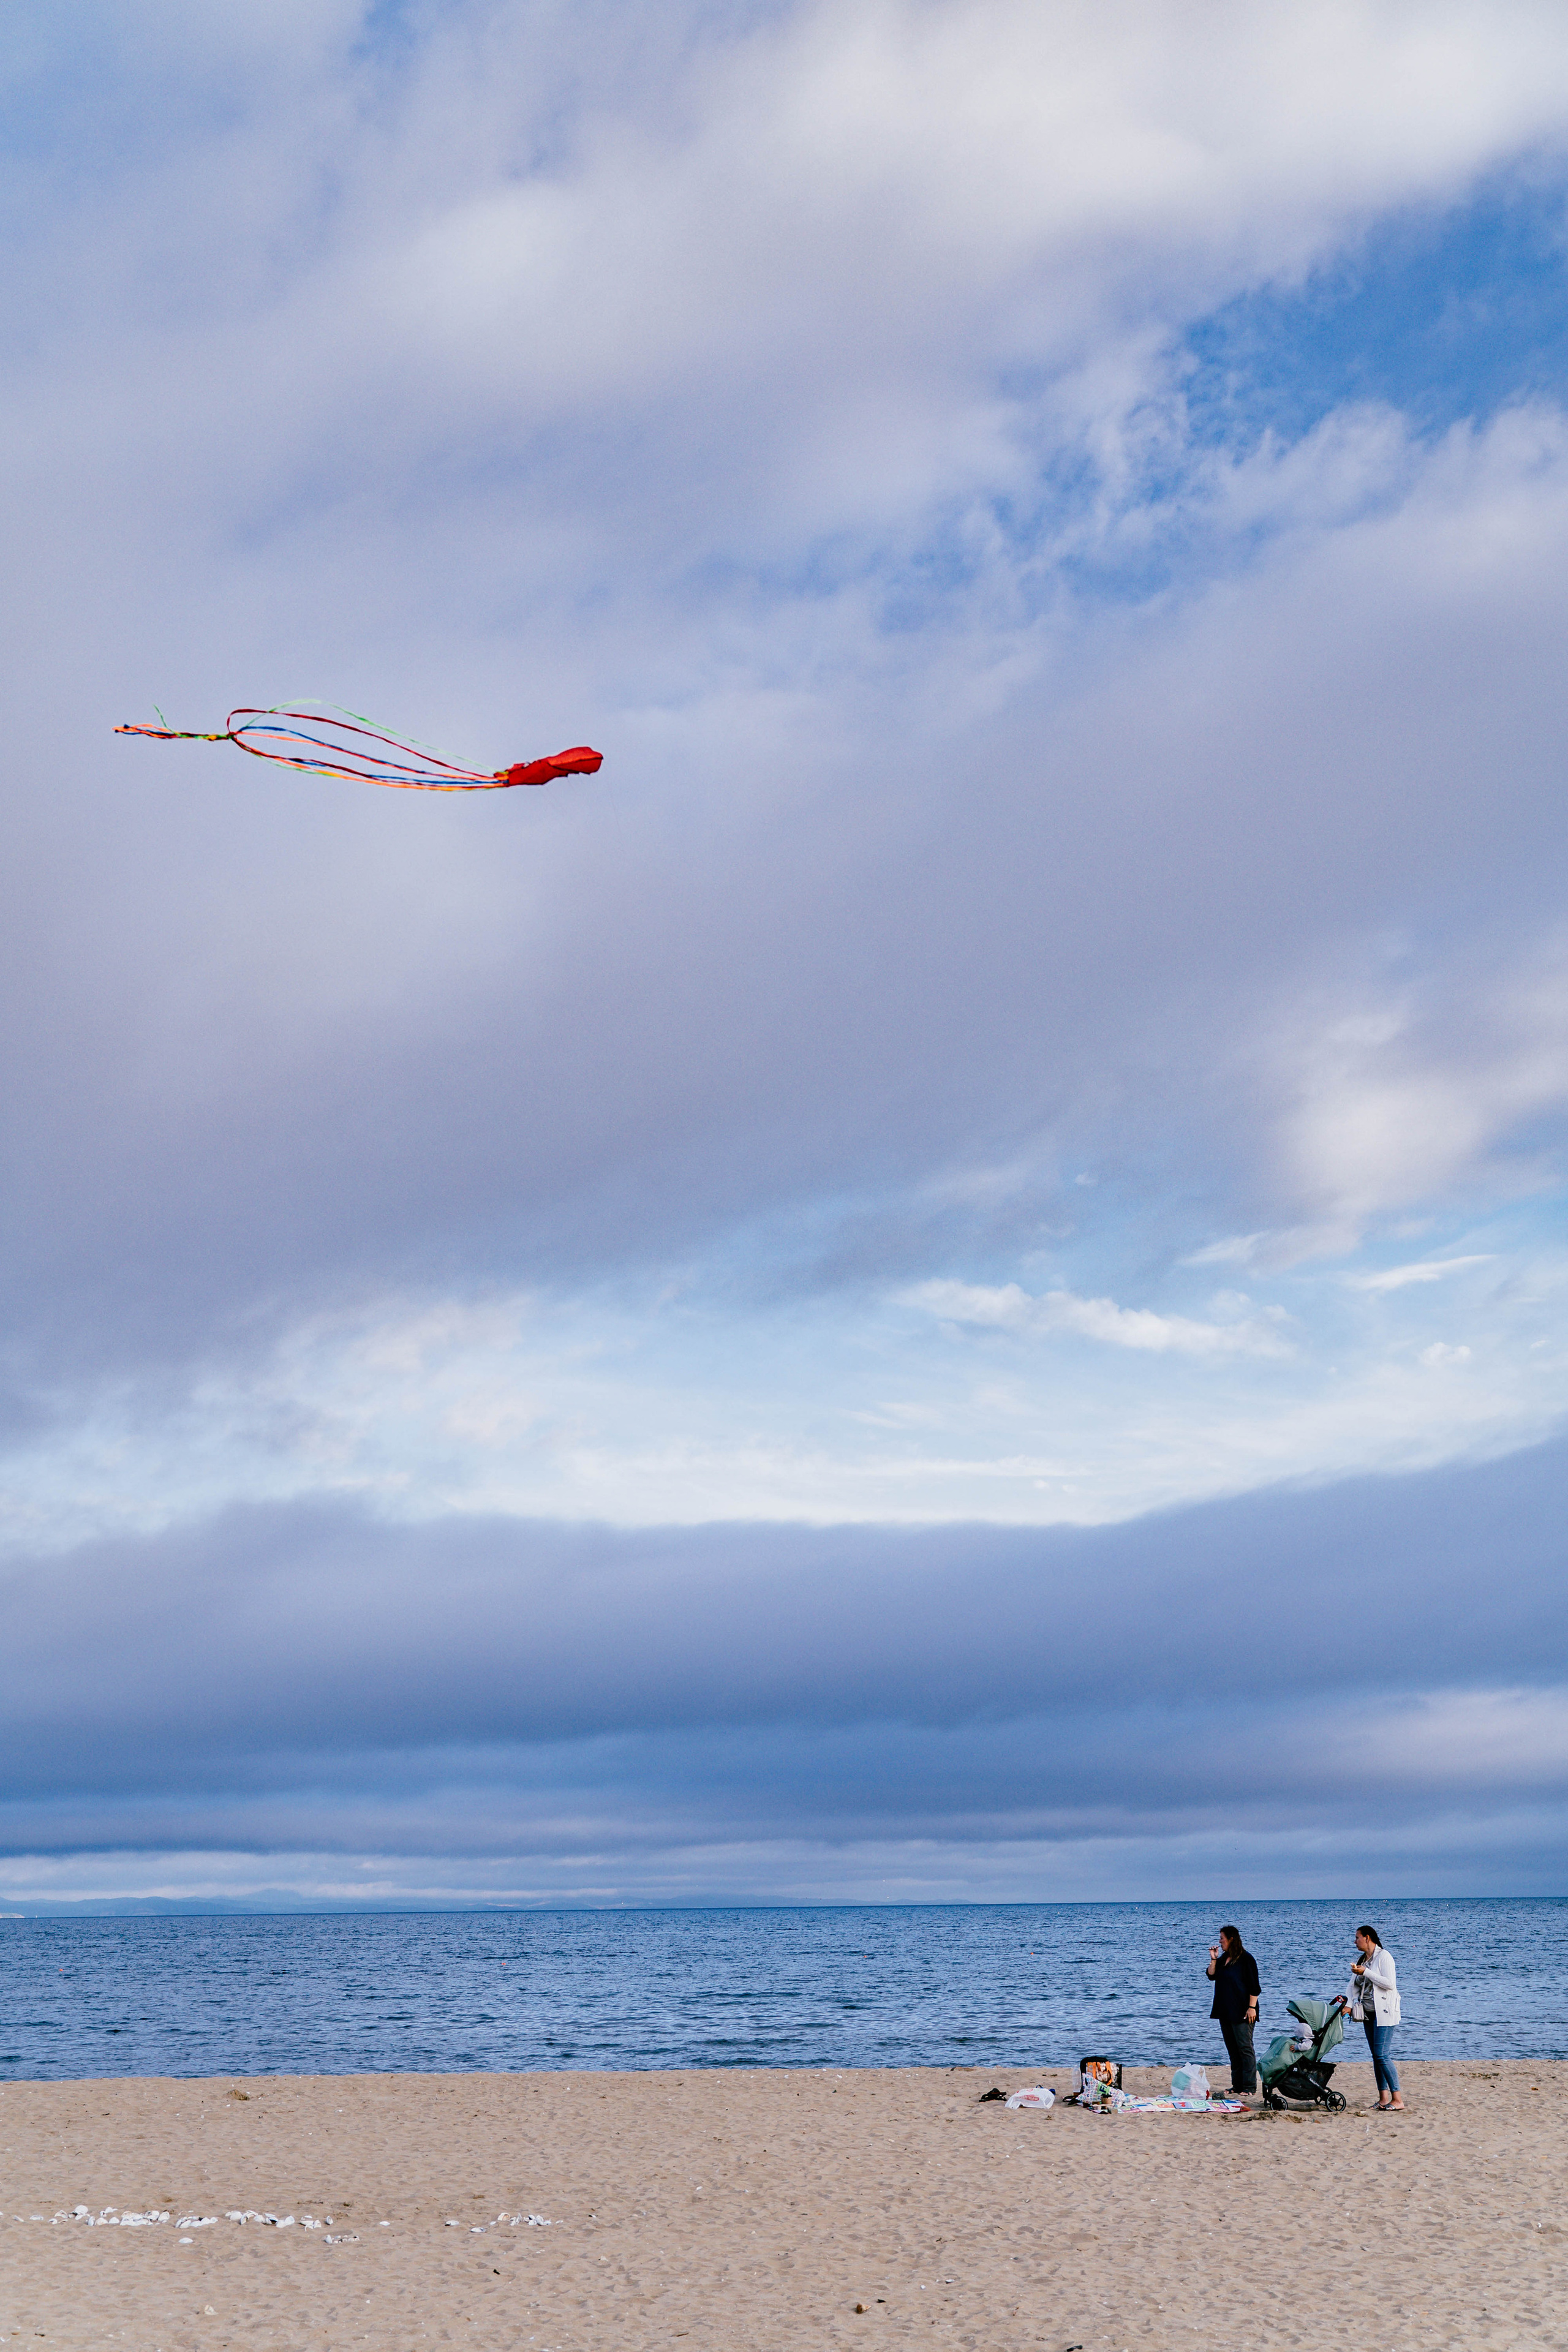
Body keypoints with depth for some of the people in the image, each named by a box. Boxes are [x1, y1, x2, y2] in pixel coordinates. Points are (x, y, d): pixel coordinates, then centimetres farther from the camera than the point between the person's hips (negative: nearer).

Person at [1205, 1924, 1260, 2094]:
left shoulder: (1246, 1959, -10)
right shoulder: (1223, 1958, 13)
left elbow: (1254, 1986, -12)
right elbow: (1211, 1975, 10)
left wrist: (1252, 2007, -17)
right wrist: (1213, 1959, -1)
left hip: (1242, 2012, -8)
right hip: (1225, 2012, 8)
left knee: (1245, 2048, -6)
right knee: (1233, 2049, 10)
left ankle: (1249, 2086, -4)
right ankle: (1237, 2085, 15)